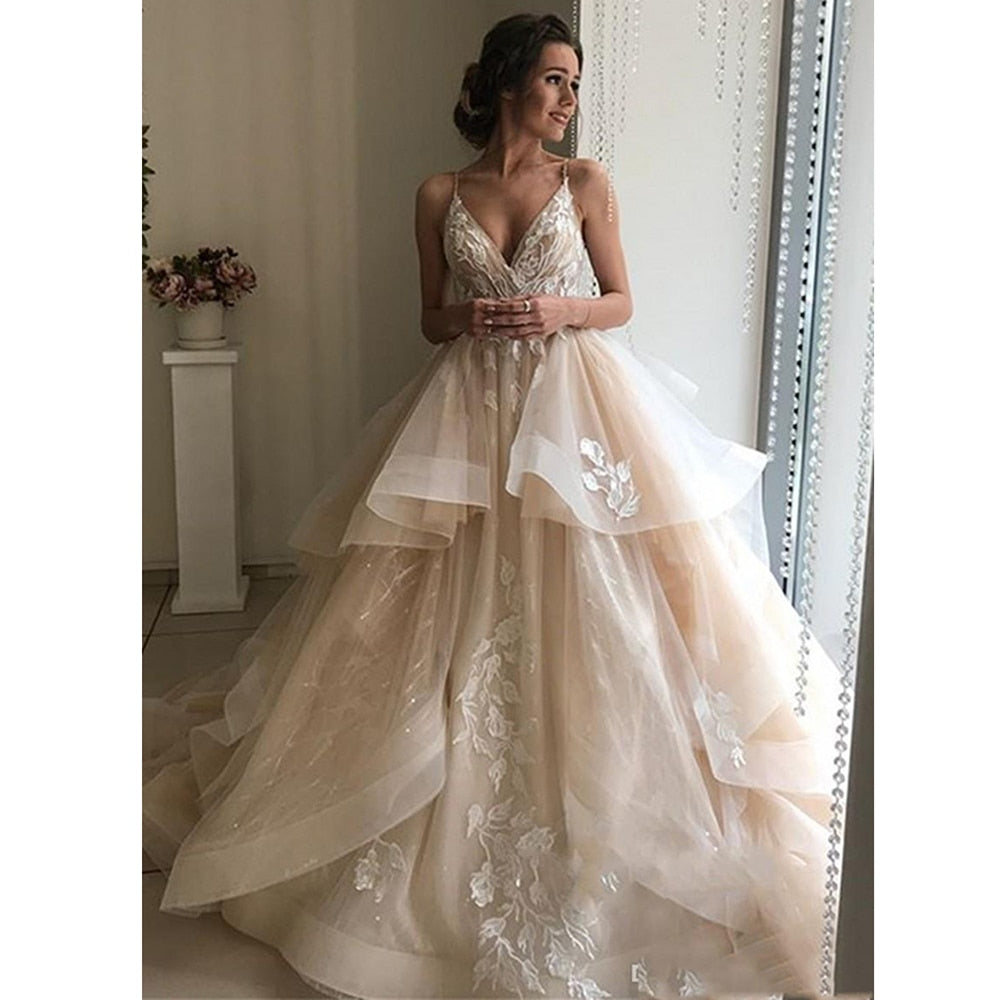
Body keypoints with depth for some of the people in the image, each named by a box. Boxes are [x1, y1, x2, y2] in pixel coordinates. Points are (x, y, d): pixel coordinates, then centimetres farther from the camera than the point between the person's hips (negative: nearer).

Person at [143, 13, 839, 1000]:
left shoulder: (586, 181, 5)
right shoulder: (440, 196, 7)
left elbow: (620, 301, 7)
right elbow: (432, 321, 11)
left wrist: (556, 311, -12)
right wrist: (468, 317, -11)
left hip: (579, 409, 0)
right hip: (470, 415, 1)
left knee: (577, 613, -2)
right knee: (461, 615, 3)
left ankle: (589, 824, 17)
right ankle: (458, 822, 22)